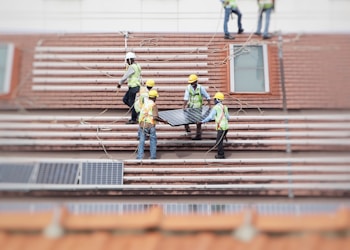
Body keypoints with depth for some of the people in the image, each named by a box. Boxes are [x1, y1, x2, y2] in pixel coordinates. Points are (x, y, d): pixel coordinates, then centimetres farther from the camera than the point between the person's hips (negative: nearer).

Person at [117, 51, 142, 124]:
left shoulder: (132, 67, -16)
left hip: (133, 87, -10)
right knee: (125, 99, 16)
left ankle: (134, 119, 4)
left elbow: (125, 76, -14)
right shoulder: (137, 66, 14)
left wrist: (120, 83, -1)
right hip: (134, 86, 10)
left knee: (132, 102, -2)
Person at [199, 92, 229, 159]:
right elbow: (228, 117, 18)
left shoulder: (215, 108, -8)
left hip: (221, 127, -7)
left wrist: (202, 121, -9)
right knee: (220, 141, 21)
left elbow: (210, 117, -16)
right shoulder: (224, 107, 13)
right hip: (226, 126, 7)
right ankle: (220, 153, 29)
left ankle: (221, 155, 6)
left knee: (219, 142, 2)